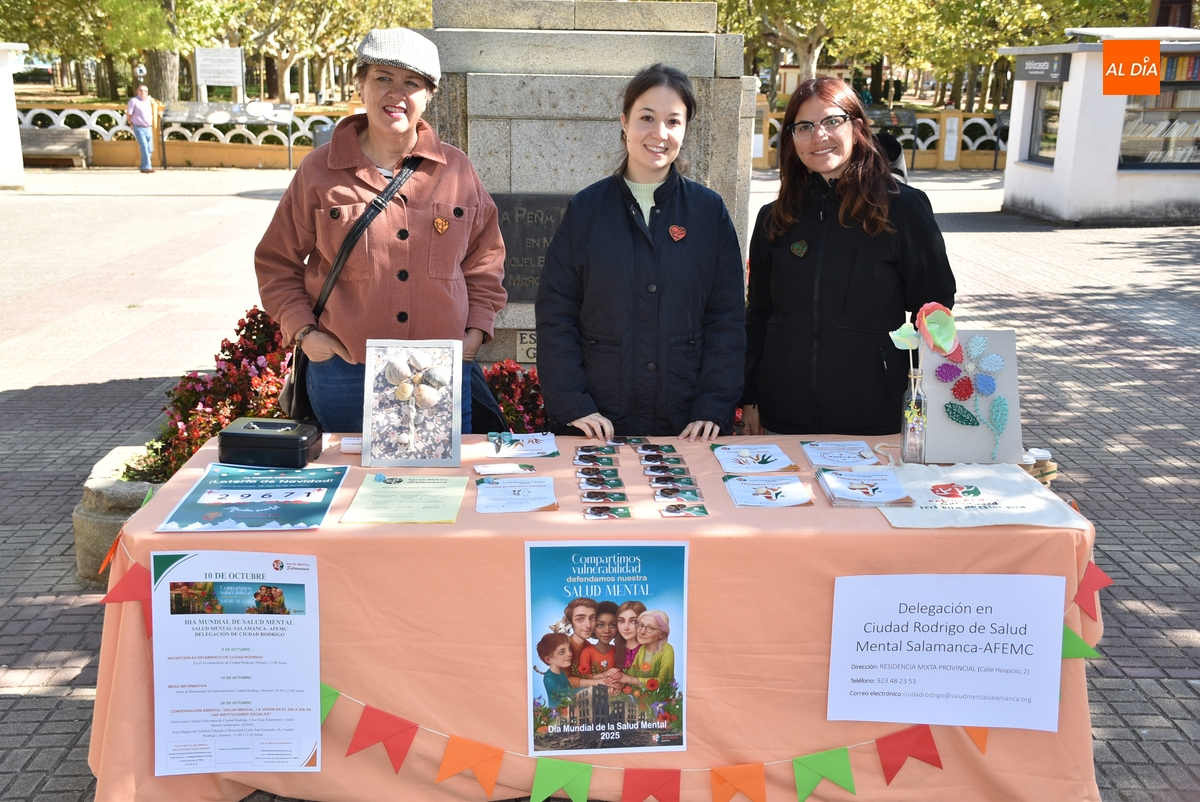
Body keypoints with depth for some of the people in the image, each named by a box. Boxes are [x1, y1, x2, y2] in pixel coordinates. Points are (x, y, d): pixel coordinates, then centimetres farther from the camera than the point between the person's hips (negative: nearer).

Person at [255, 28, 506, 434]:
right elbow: (276, 261, 7)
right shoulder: (320, 169, 0)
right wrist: (303, 332, -3)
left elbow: (485, 256, 14)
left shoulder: (456, 169, 5)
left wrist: (477, 330, 4)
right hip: (344, 375, -1)